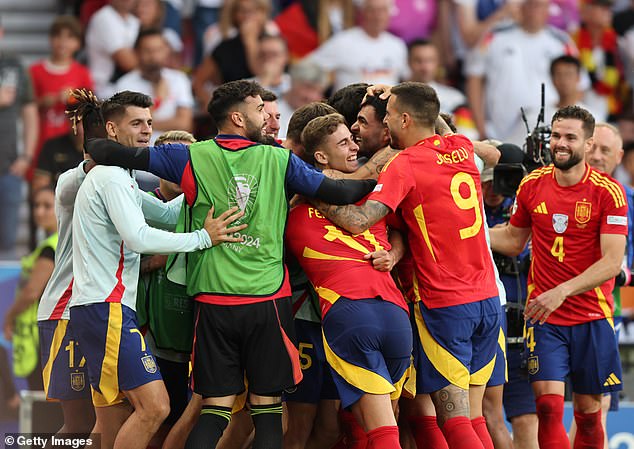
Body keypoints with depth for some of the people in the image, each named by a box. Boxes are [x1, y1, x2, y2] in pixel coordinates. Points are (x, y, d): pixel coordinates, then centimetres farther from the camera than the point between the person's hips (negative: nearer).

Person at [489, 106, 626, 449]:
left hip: (592, 317, -1)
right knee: (548, 405, -14)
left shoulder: (608, 192, -10)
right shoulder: (532, 185, 1)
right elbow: (513, 240, 17)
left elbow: (612, 262, -16)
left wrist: (562, 291, -26)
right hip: (543, 316, 1)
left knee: (588, 413, 5)